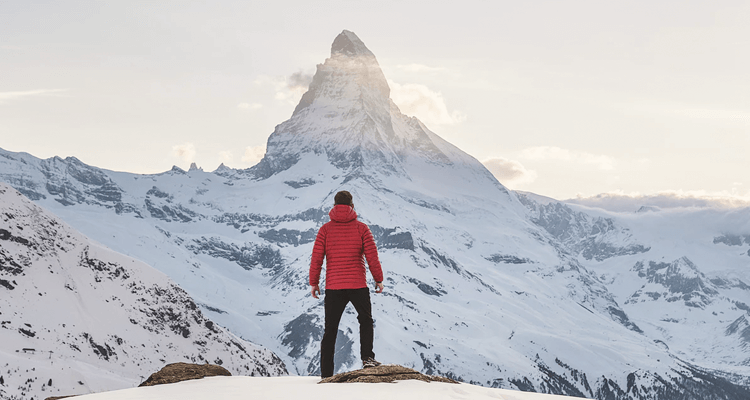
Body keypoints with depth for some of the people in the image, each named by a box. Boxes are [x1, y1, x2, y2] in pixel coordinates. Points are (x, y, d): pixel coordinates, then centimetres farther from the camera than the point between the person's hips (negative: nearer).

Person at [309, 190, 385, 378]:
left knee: (330, 330, 9)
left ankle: (326, 373, 8)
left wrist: (313, 283, 6)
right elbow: (372, 256, -3)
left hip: (333, 287, 1)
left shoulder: (325, 229, 1)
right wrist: (379, 280, 7)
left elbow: (316, 258, -2)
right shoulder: (361, 228, -1)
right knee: (366, 320, 21)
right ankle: (367, 357, 4)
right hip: (358, 285, -1)